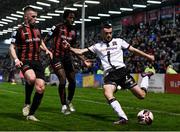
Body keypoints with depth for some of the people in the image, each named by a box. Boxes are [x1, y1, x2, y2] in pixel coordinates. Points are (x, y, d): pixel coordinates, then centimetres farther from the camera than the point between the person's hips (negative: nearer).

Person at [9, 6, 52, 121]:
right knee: (31, 78, -36)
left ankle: (31, 114, 10)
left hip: (37, 61, 6)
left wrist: (46, 50, 10)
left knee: (41, 88, -5)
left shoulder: (37, 30, 15)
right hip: (25, 61, -6)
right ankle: (27, 103, -11)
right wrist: (16, 59, -17)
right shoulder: (19, 31, -2)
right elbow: (12, 47, 0)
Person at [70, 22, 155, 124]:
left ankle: (146, 76, 29)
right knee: (107, 94, -33)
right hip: (109, 74, 1)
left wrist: (147, 56, 16)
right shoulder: (98, 46, 15)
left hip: (121, 71, -1)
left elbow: (133, 50, 16)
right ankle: (123, 118, -33)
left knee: (141, 95, -4)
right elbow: (80, 51, 13)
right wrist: (70, 48, -4)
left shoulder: (118, 41, 12)